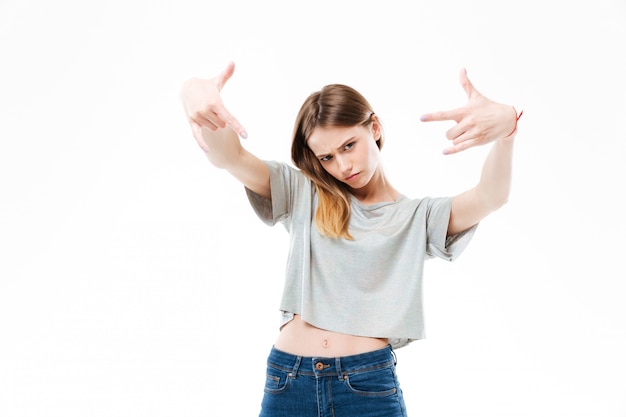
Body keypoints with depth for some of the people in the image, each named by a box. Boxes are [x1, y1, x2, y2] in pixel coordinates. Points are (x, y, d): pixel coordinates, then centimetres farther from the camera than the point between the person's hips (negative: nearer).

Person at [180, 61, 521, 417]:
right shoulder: (303, 195, 8)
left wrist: (507, 126, -33)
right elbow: (229, 158, -6)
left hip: (369, 385, -1)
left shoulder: (417, 216, 5)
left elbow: (490, 198, -12)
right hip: (287, 382, 1)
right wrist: (197, 96, -28)